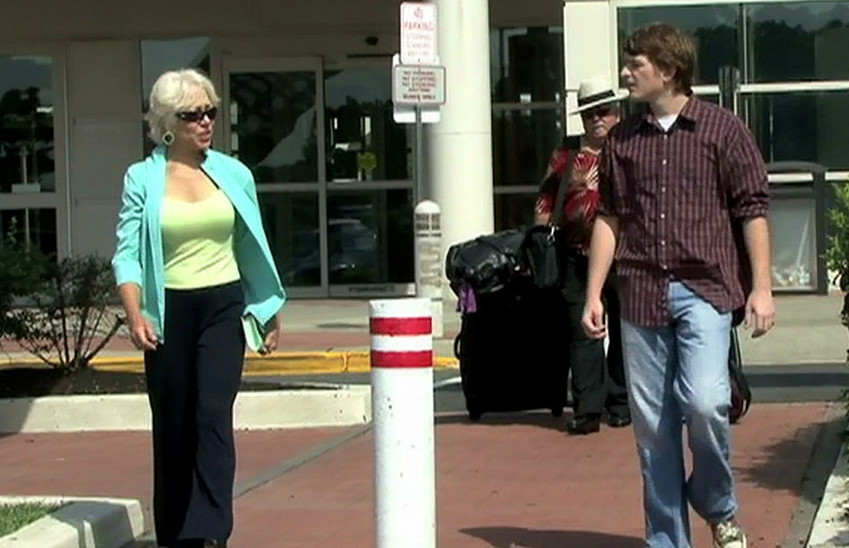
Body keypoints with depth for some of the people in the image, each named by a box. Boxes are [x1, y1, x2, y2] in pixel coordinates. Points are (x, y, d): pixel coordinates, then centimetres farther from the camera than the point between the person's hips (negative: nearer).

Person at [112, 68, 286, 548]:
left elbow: (253, 247, 16)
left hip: (223, 306, 1)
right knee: (172, 425, 7)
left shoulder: (234, 174, 6)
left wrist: (271, 310, 21)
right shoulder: (142, 180, -1)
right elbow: (127, 255, -5)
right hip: (169, 311, -1)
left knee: (214, 415, -13)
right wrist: (135, 314, -19)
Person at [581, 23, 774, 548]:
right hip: (641, 293, 4)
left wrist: (762, 287, -5)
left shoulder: (722, 128, 1)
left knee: (704, 401, -20)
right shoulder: (622, 139, 11)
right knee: (652, 421, 3)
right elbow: (609, 218, 13)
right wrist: (594, 294, 8)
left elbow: (753, 208, 0)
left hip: (704, 287, -4)